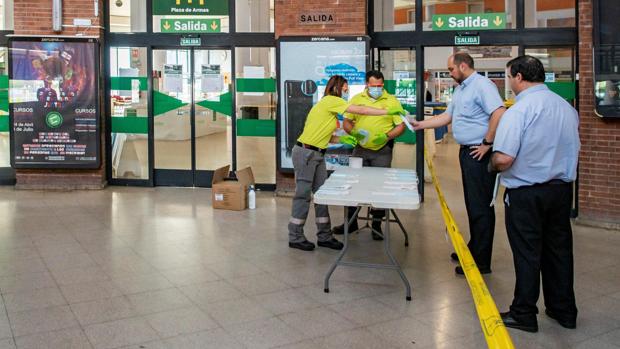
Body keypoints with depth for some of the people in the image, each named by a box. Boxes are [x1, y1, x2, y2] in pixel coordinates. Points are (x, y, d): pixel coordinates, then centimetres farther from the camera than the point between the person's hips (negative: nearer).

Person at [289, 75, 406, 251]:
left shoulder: (331, 105, 16)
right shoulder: (331, 101, -12)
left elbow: (322, 134, 13)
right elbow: (361, 110, -17)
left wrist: (341, 139, 1)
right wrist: (388, 111, -13)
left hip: (317, 154, 10)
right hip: (305, 153, -10)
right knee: (303, 195, -3)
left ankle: (324, 236, 16)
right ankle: (295, 237, 7)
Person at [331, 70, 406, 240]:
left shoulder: (392, 101, -2)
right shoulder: (357, 99, 4)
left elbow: (401, 126, -3)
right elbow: (346, 122, 8)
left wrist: (386, 136, -19)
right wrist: (354, 132, -13)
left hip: (382, 151, -2)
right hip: (360, 149, 2)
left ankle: (377, 225, 15)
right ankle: (351, 221, 20)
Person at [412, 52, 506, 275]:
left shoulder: (481, 85, -14)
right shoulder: (460, 89, 18)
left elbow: (499, 113, -25)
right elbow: (447, 116, 24)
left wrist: (487, 143, -21)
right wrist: (421, 125, 18)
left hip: (479, 154, -10)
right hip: (466, 152, 10)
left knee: (481, 207, -5)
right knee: (472, 204, 17)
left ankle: (481, 261, 2)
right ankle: (473, 249, 30)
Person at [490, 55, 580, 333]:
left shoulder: (518, 111, -19)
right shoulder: (567, 107, 5)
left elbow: (503, 159, -26)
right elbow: (573, 148, 16)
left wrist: (493, 166, -5)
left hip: (526, 193, -7)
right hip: (562, 188, 7)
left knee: (527, 253, 4)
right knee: (559, 249, 16)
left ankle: (524, 314, 17)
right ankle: (564, 310, 30)